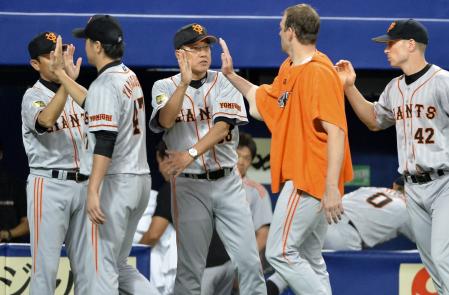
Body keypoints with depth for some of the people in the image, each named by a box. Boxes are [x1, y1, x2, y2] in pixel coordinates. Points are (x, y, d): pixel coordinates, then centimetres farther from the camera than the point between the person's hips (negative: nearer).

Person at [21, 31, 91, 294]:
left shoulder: (78, 92, 14)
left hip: (83, 184, 5)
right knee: (46, 263, -6)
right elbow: (46, 120, -28)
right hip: (49, 185, -5)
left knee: (86, 263, 7)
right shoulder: (33, 97, -5)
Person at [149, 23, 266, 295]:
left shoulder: (224, 83, 4)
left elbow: (223, 126, -10)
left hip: (227, 182, 1)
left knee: (249, 260, -3)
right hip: (189, 185, -1)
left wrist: (191, 154, -22)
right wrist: (185, 82, -27)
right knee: (190, 267, 1)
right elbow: (166, 120, -16)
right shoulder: (165, 87, 3)